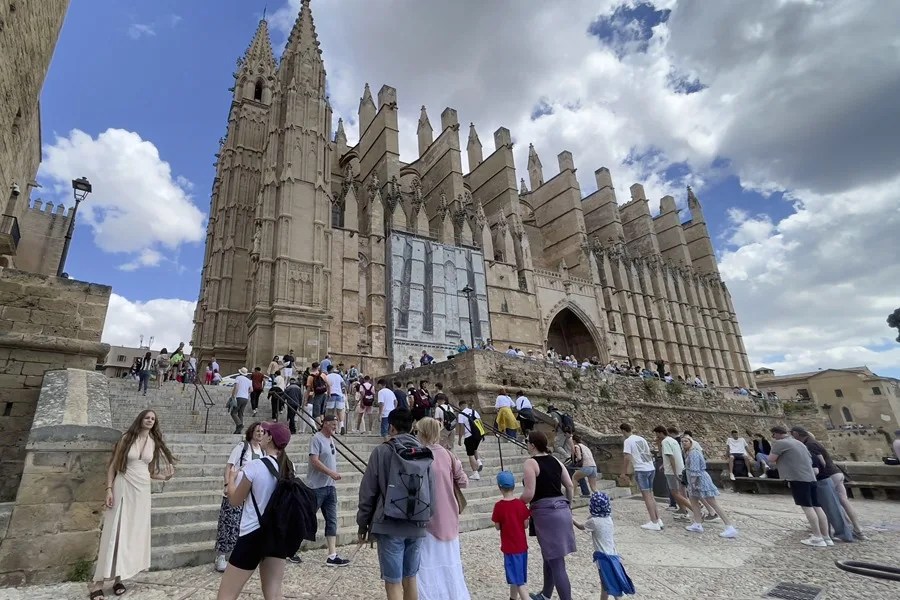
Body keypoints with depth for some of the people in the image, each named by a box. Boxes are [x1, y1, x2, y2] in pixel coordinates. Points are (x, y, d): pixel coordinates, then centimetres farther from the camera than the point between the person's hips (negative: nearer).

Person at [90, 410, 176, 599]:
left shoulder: (154, 443, 7)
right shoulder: (127, 438, -3)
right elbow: (112, 466, -1)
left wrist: (164, 476, -5)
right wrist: (109, 489, -10)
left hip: (142, 490, 3)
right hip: (123, 488, -3)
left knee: (133, 532, 6)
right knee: (115, 532, -3)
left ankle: (118, 577, 19)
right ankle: (98, 582, 5)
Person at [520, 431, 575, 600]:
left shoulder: (531, 462, -11)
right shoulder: (555, 460, 10)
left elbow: (529, 493, -17)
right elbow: (570, 486, 11)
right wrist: (567, 506, 24)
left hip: (545, 513, -8)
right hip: (562, 511, 8)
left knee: (556, 563, -2)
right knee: (549, 556, 23)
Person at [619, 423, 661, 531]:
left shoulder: (628, 441, -7)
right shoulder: (641, 439, 15)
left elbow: (626, 457, -12)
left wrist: (624, 472, -4)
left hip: (641, 470, -7)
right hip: (651, 469, 7)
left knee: (647, 496, -2)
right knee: (650, 495, 15)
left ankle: (654, 523, -1)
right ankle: (658, 520, 17)